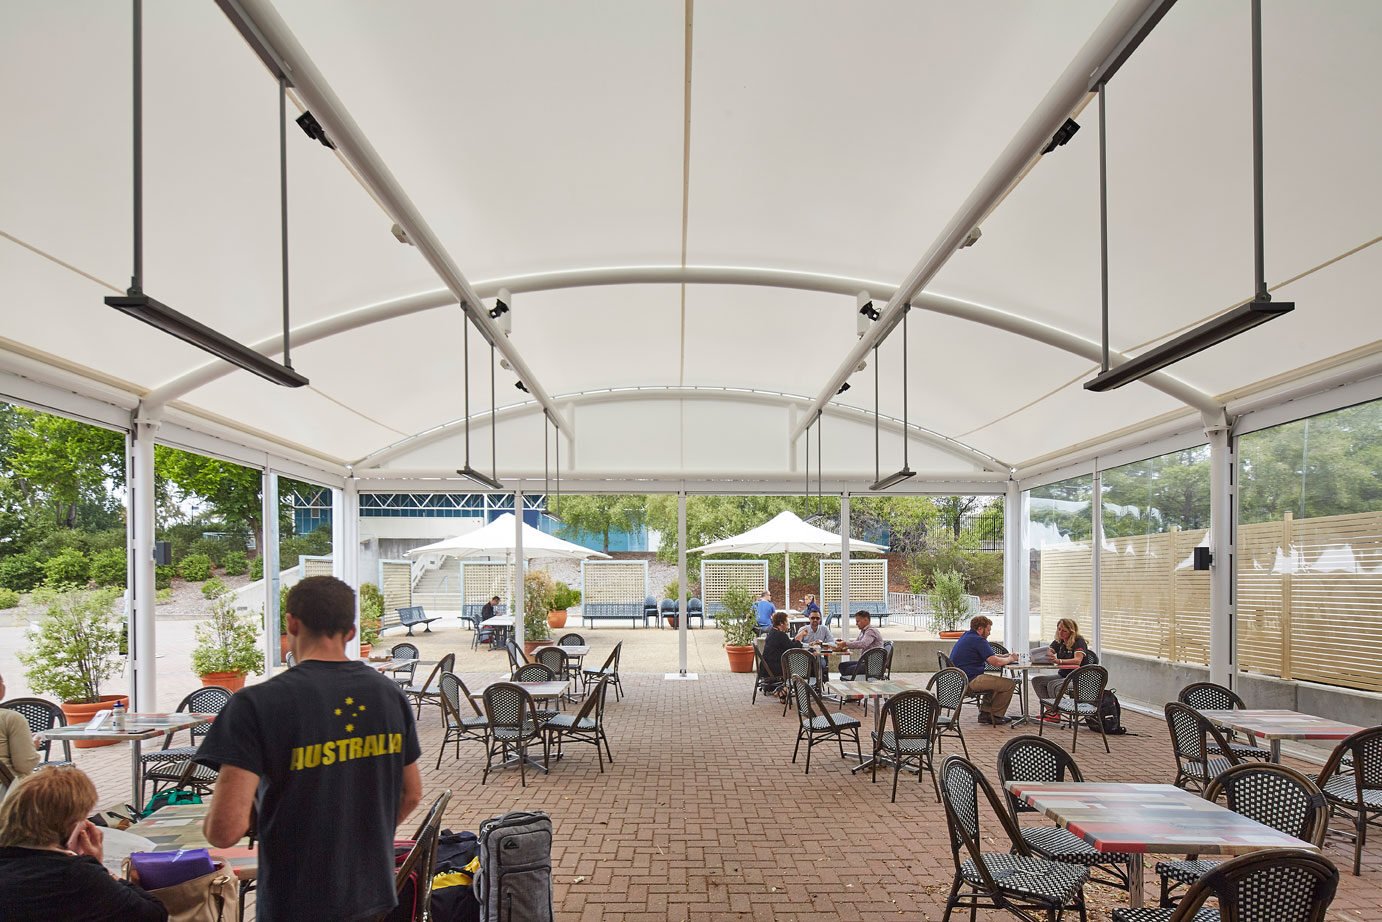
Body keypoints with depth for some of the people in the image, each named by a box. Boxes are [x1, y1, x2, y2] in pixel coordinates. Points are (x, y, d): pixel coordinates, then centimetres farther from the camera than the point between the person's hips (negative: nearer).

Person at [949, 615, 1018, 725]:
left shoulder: (966, 637, 18)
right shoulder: (978, 640, -14)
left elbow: (990, 657, 23)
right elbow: (995, 662, -18)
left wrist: (1007, 656, 13)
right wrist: (1010, 659, 1)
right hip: (970, 681, -11)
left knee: (996, 682, 30)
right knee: (1010, 684, -7)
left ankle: (984, 712, 23)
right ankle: (995, 716, 8)